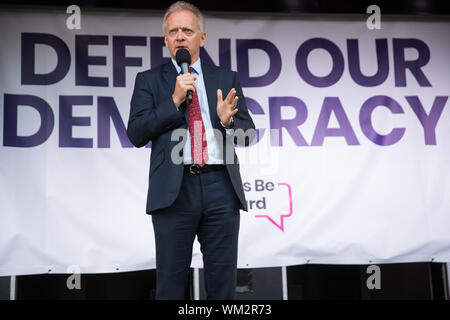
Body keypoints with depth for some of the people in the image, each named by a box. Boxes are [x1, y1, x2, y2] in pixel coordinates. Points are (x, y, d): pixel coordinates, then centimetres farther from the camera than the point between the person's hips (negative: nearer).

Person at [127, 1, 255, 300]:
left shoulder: (227, 79, 13)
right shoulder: (149, 80, 10)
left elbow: (248, 134, 10)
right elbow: (136, 134, -2)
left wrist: (228, 121, -12)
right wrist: (174, 100, -10)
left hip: (221, 188, 1)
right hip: (174, 189, -1)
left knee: (223, 284, 7)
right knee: (171, 284, 6)